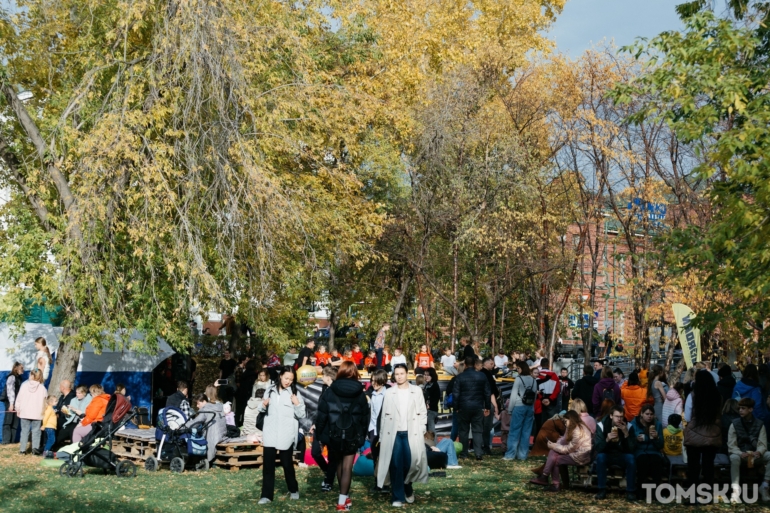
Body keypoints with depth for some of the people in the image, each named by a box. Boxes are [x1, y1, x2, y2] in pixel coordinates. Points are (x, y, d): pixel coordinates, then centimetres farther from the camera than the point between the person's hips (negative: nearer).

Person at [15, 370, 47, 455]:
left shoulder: (24, 385, 0)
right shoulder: (42, 388, -1)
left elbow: (19, 398, 2)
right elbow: (44, 401, 3)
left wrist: (17, 409, 11)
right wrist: (42, 410, 15)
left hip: (24, 413, 1)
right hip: (37, 414, -1)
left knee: (25, 430, 7)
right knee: (36, 431, 2)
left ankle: (22, 449, 6)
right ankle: (35, 448, -10)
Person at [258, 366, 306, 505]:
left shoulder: (295, 393, -3)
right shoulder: (271, 390, 6)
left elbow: (301, 415, -3)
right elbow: (263, 409, 18)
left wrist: (297, 404, -20)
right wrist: (263, 405, -4)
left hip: (286, 434, -3)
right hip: (270, 432, 3)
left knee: (287, 463, 7)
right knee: (267, 463, 1)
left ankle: (293, 490, 27)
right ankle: (266, 495, 6)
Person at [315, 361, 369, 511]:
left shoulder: (330, 391, -2)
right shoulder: (360, 393, 2)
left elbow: (321, 415, -4)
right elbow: (365, 417, 4)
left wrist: (321, 434, 4)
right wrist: (362, 436, 12)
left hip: (334, 435, 1)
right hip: (352, 436, -1)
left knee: (339, 465, 19)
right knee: (347, 467, 2)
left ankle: (344, 497, 29)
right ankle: (342, 501, -2)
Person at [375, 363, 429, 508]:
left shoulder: (417, 391, 6)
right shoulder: (389, 392, 5)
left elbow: (422, 412, 6)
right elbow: (384, 415, 5)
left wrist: (421, 430, -4)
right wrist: (382, 436, 2)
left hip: (411, 433, 0)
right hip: (393, 433, 0)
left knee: (411, 462, -3)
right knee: (396, 465, -2)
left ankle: (408, 488, 24)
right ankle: (397, 497, 5)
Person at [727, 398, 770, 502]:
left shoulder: (759, 424, 2)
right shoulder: (735, 424, -1)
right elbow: (731, 445, -7)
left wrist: (758, 452, -30)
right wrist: (741, 453, -28)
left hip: (755, 455, 1)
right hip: (740, 455, -1)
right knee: (734, 458, -36)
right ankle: (736, 489, -36)